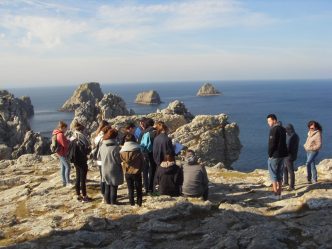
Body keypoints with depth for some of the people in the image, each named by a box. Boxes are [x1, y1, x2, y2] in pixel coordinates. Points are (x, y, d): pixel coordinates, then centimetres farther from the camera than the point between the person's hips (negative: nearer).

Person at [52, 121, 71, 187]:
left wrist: (67, 140, 2)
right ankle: (68, 182, -9)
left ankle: (64, 182, 21)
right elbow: (64, 144, -21)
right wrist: (70, 140, -8)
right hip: (62, 153, -11)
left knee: (63, 168, 15)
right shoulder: (61, 135, -20)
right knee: (68, 167, -10)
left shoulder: (58, 134, 12)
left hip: (61, 153, 11)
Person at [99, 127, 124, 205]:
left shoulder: (102, 147, -4)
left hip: (104, 170, 6)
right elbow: (119, 160, -17)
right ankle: (113, 201, 14)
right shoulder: (115, 147, -23)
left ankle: (107, 200, 26)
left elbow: (101, 157, 7)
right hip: (114, 170, -6)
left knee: (107, 186, 18)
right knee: (114, 186, 7)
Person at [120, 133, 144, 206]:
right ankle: (139, 202, 17)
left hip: (128, 173, 2)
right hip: (137, 172, -1)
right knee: (138, 188, 13)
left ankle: (132, 202, 17)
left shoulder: (122, 151, -6)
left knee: (130, 188, 14)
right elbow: (142, 161, -4)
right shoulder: (138, 150, -11)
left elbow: (121, 161, 3)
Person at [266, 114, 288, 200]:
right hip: (282, 155, 8)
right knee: (279, 175, 13)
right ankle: (279, 194, 17)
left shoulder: (274, 129, -16)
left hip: (274, 156, -8)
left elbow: (272, 144, -19)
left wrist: (270, 154, -9)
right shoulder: (282, 129, 11)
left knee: (273, 175, 0)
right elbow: (283, 143, 14)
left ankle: (276, 194, 1)